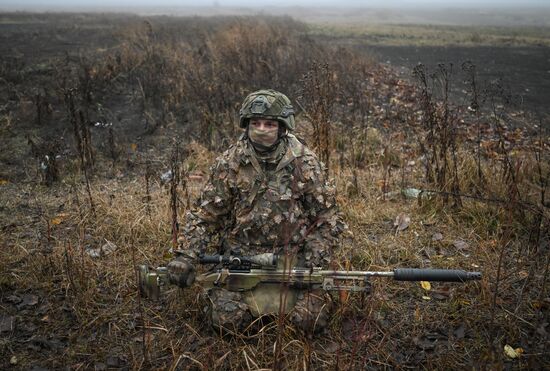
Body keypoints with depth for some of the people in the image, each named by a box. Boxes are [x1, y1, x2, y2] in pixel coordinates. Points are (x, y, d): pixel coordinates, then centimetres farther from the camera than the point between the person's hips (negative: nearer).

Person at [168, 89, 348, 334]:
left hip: (293, 256, 0)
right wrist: (187, 256, -13)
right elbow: (205, 215, 0)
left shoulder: (305, 164, -7)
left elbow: (327, 219, -1)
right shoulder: (229, 163, -5)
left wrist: (312, 264, -11)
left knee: (311, 319, -14)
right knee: (227, 318, -16)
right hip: (240, 257, 0)